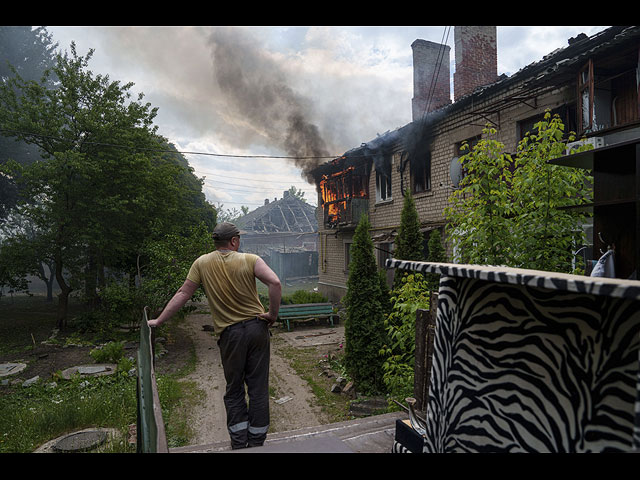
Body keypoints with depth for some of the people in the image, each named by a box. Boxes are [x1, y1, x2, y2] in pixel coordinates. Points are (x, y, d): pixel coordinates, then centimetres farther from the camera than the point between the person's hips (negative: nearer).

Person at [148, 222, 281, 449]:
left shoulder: (202, 263, 0)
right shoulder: (249, 260, -5)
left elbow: (182, 294, 3)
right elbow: (275, 283, -18)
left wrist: (158, 320, 13)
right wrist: (273, 314, -7)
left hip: (230, 333, 1)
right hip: (257, 328, 0)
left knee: (234, 390, 16)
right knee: (258, 388, 11)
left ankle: (239, 443, 21)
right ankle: (256, 442, 22)